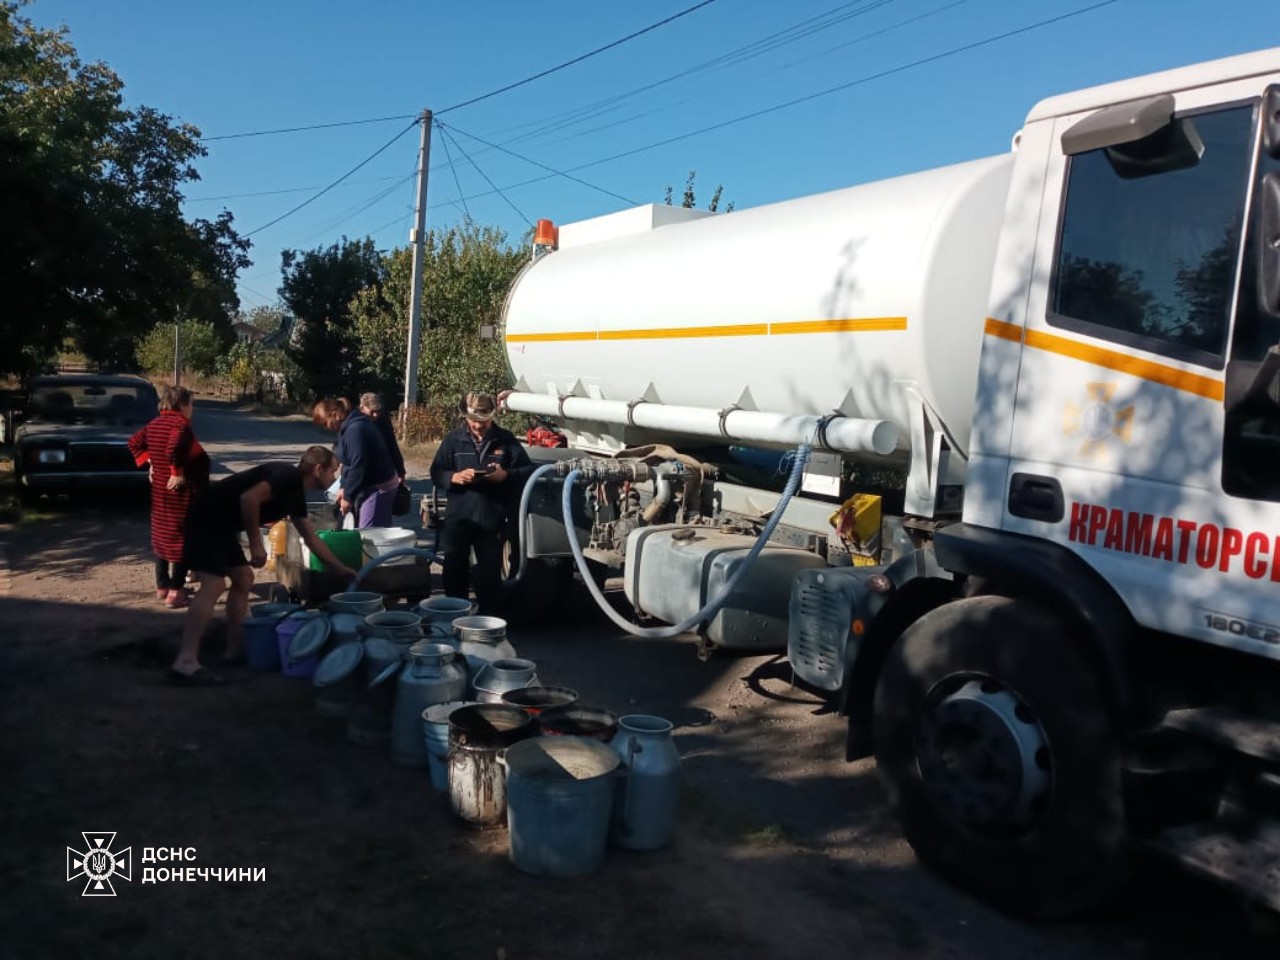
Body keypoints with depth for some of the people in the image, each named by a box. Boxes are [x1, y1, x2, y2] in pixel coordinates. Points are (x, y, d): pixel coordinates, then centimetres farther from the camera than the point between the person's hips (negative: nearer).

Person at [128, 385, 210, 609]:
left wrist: (149, 461, 14)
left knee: (162, 534, 18)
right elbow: (173, 449, -34)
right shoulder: (181, 424, -18)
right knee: (181, 537, -2)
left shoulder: (155, 424, 9)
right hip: (181, 491, -9)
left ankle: (162, 586, 28)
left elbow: (134, 443, 18)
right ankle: (175, 592, -2)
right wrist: (177, 473, -22)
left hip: (160, 489, 9)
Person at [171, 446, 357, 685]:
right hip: (207, 518, -11)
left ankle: (235, 650, 20)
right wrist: (256, 545, -22)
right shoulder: (288, 476, -15)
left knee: (243, 579, 15)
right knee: (213, 585, -19)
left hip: (221, 523, 11)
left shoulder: (296, 493, 15)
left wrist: (342, 569, 28)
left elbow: (312, 539, 24)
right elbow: (249, 498, -30)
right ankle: (185, 663, -23)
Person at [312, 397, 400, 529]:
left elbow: (358, 466, -24)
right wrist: (345, 488, 11)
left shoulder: (355, 430, -21)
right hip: (370, 487, 11)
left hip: (378, 488, -11)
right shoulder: (349, 428, 12)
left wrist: (348, 496, -17)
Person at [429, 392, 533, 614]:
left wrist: (506, 475, -15)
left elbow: (528, 470, 4)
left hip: (492, 520, -1)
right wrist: (455, 477, -16)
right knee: (454, 572, 9)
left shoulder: (506, 440, 2)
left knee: (490, 574, 8)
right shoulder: (453, 439, 4)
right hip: (457, 518, 1)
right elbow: (436, 473, 5)